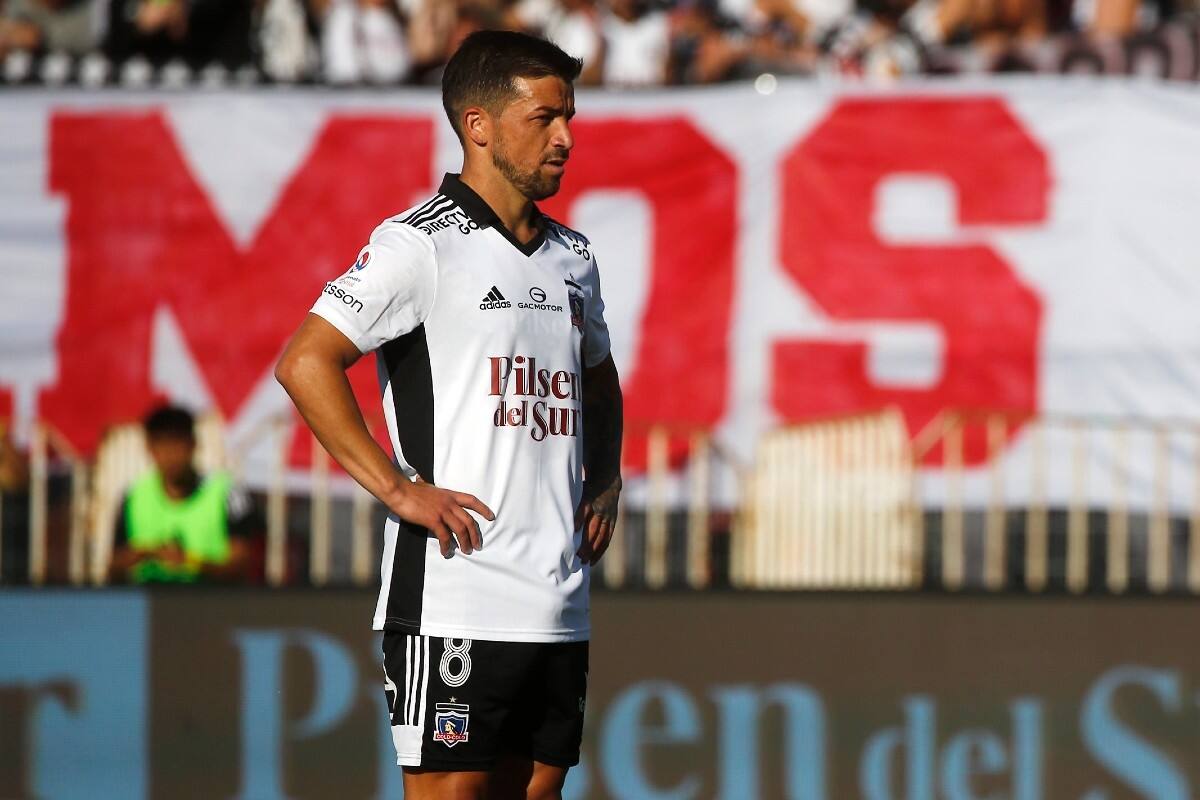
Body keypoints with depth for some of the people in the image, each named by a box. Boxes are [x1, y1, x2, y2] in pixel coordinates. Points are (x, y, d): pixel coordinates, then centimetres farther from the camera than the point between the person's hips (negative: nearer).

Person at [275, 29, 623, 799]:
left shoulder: (572, 257, 16)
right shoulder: (420, 243, -7)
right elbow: (303, 362, -14)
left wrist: (605, 483, 18)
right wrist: (397, 488, -16)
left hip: (560, 600, 7)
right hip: (454, 596, -7)